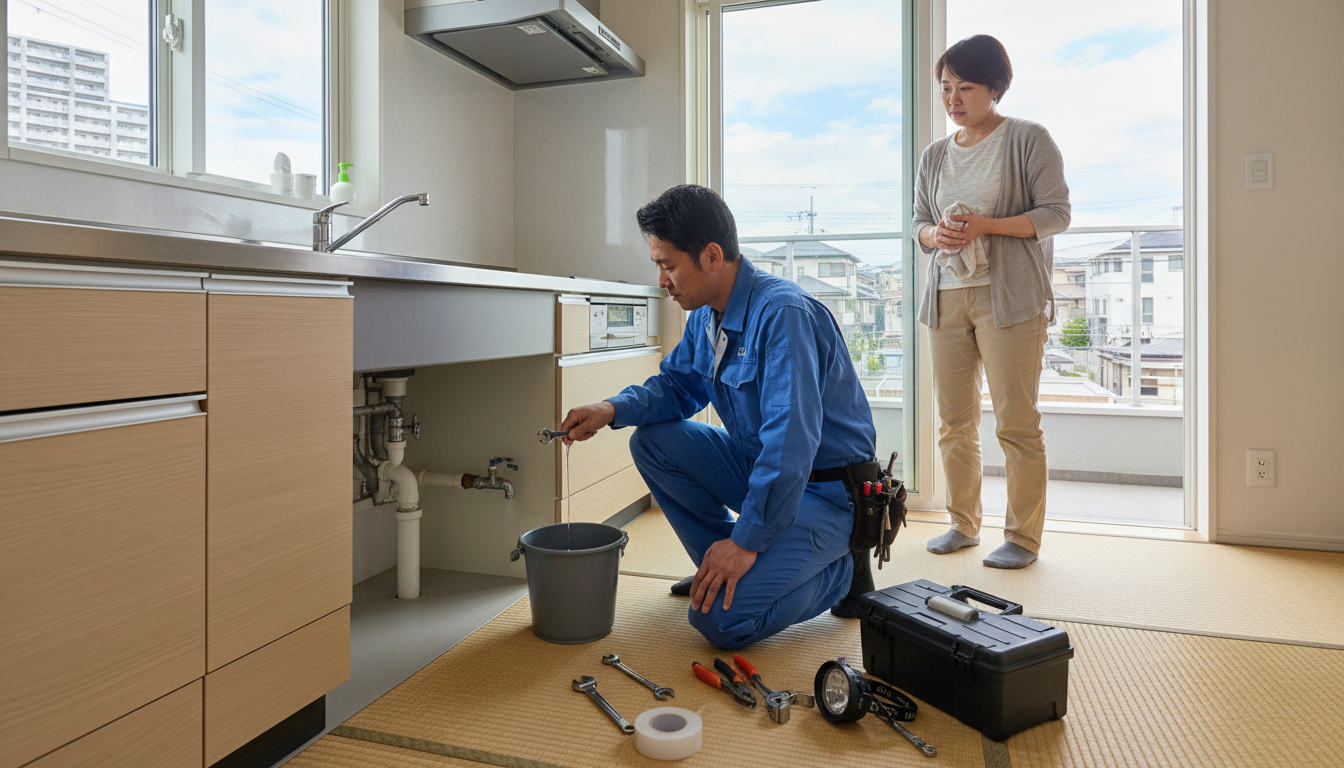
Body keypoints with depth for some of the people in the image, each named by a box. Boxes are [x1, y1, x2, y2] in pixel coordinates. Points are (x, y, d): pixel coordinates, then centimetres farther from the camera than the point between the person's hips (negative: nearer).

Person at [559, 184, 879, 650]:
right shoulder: (706, 314, 2)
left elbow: (791, 441, -31)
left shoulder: (782, 313, -26)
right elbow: (677, 385, 14)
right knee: (650, 442, -3)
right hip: (757, 465, 8)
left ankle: (839, 570, 5)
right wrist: (611, 410, -5)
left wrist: (747, 540, -27)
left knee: (721, 619, -20)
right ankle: (722, 567, 7)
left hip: (825, 488, -8)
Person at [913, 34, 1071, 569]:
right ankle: (964, 525, 20)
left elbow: (1056, 213, -3)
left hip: (1010, 298, -5)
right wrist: (936, 234, -6)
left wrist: (986, 225, -16)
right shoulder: (935, 156, 17)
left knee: (1016, 421, -6)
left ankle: (1023, 537, 6)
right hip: (947, 298, 5)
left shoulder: (1028, 140, 2)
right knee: (954, 421, 7)